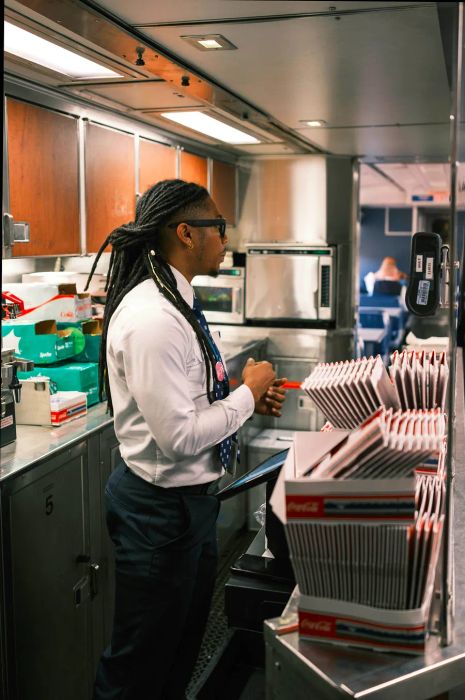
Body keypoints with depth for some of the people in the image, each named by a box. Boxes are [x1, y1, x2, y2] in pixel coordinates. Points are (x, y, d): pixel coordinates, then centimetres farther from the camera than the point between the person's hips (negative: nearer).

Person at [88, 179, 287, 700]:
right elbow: (179, 435, -28)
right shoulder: (150, 318, -27)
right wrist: (248, 393, -15)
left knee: (185, 642, 27)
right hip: (160, 506, -10)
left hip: (192, 496, 10)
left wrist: (251, 397, 1)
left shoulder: (178, 301, 5)